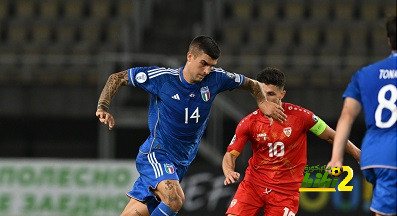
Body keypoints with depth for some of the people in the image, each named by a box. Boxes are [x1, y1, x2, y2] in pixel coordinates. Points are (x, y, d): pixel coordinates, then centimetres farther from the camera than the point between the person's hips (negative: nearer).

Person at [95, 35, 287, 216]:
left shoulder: (215, 78, -3)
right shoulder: (162, 77, -14)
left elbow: (249, 83, 15)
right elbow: (117, 78, -4)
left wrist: (263, 102, 1)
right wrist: (102, 108, -14)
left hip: (181, 162, 5)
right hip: (156, 154, -5)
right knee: (175, 198, -32)